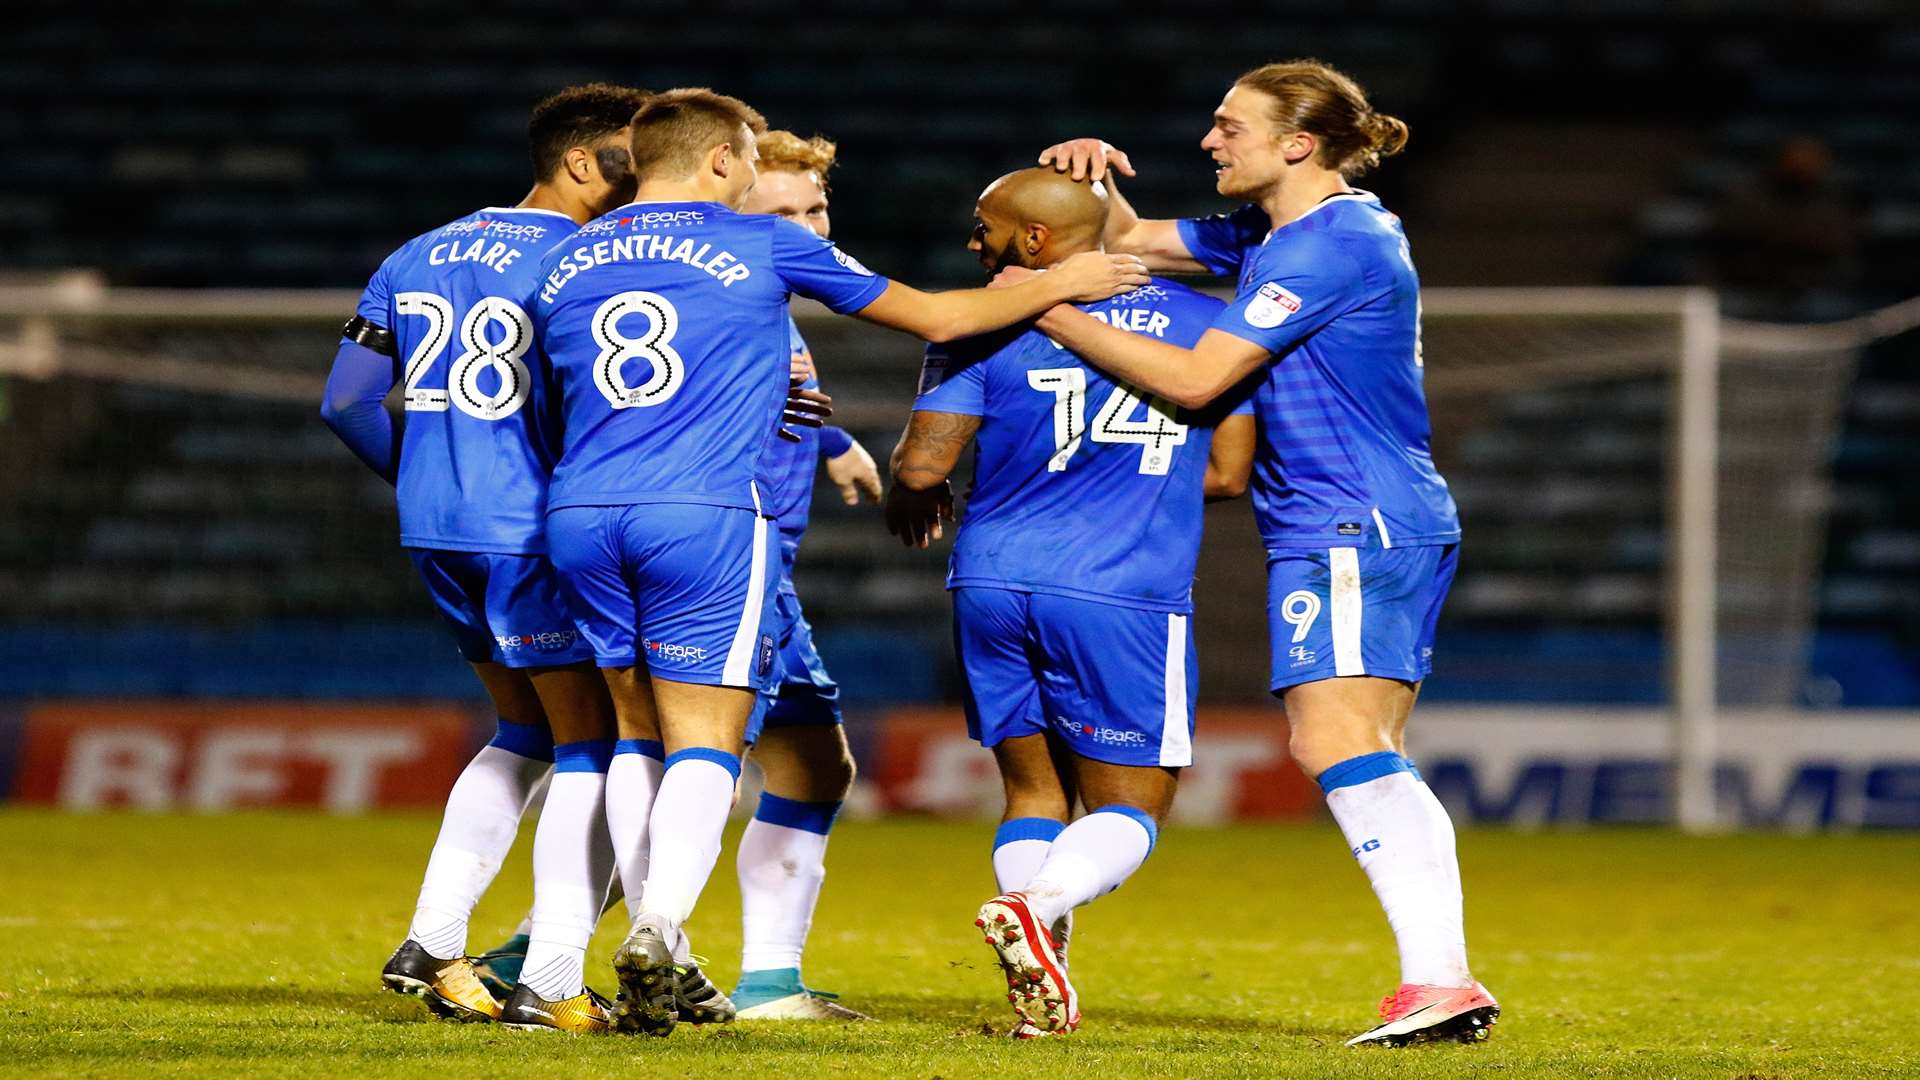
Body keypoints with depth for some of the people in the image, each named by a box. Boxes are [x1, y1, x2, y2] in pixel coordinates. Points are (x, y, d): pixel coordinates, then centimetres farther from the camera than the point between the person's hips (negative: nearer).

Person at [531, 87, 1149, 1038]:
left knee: (638, 734, 15)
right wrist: (1062, 283, 27)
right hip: (703, 515, -4)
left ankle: (655, 945, 8)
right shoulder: (763, 247, 5)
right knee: (704, 745, -3)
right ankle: (656, 931, -23)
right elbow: (935, 317, 13)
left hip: (580, 515, 4)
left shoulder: (565, 265, 16)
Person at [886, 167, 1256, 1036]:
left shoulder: (987, 324, 1)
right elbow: (1227, 472, 10)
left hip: (993, 587, 1)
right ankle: (1037, 906, -23)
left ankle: (1043, 991, -3)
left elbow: (920, 465, -3)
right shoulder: (1207, 324, 9)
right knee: (1129, 806, 8)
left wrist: (913, 501, 21)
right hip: (1125, 599, -1)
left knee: (1034, 790, 15)